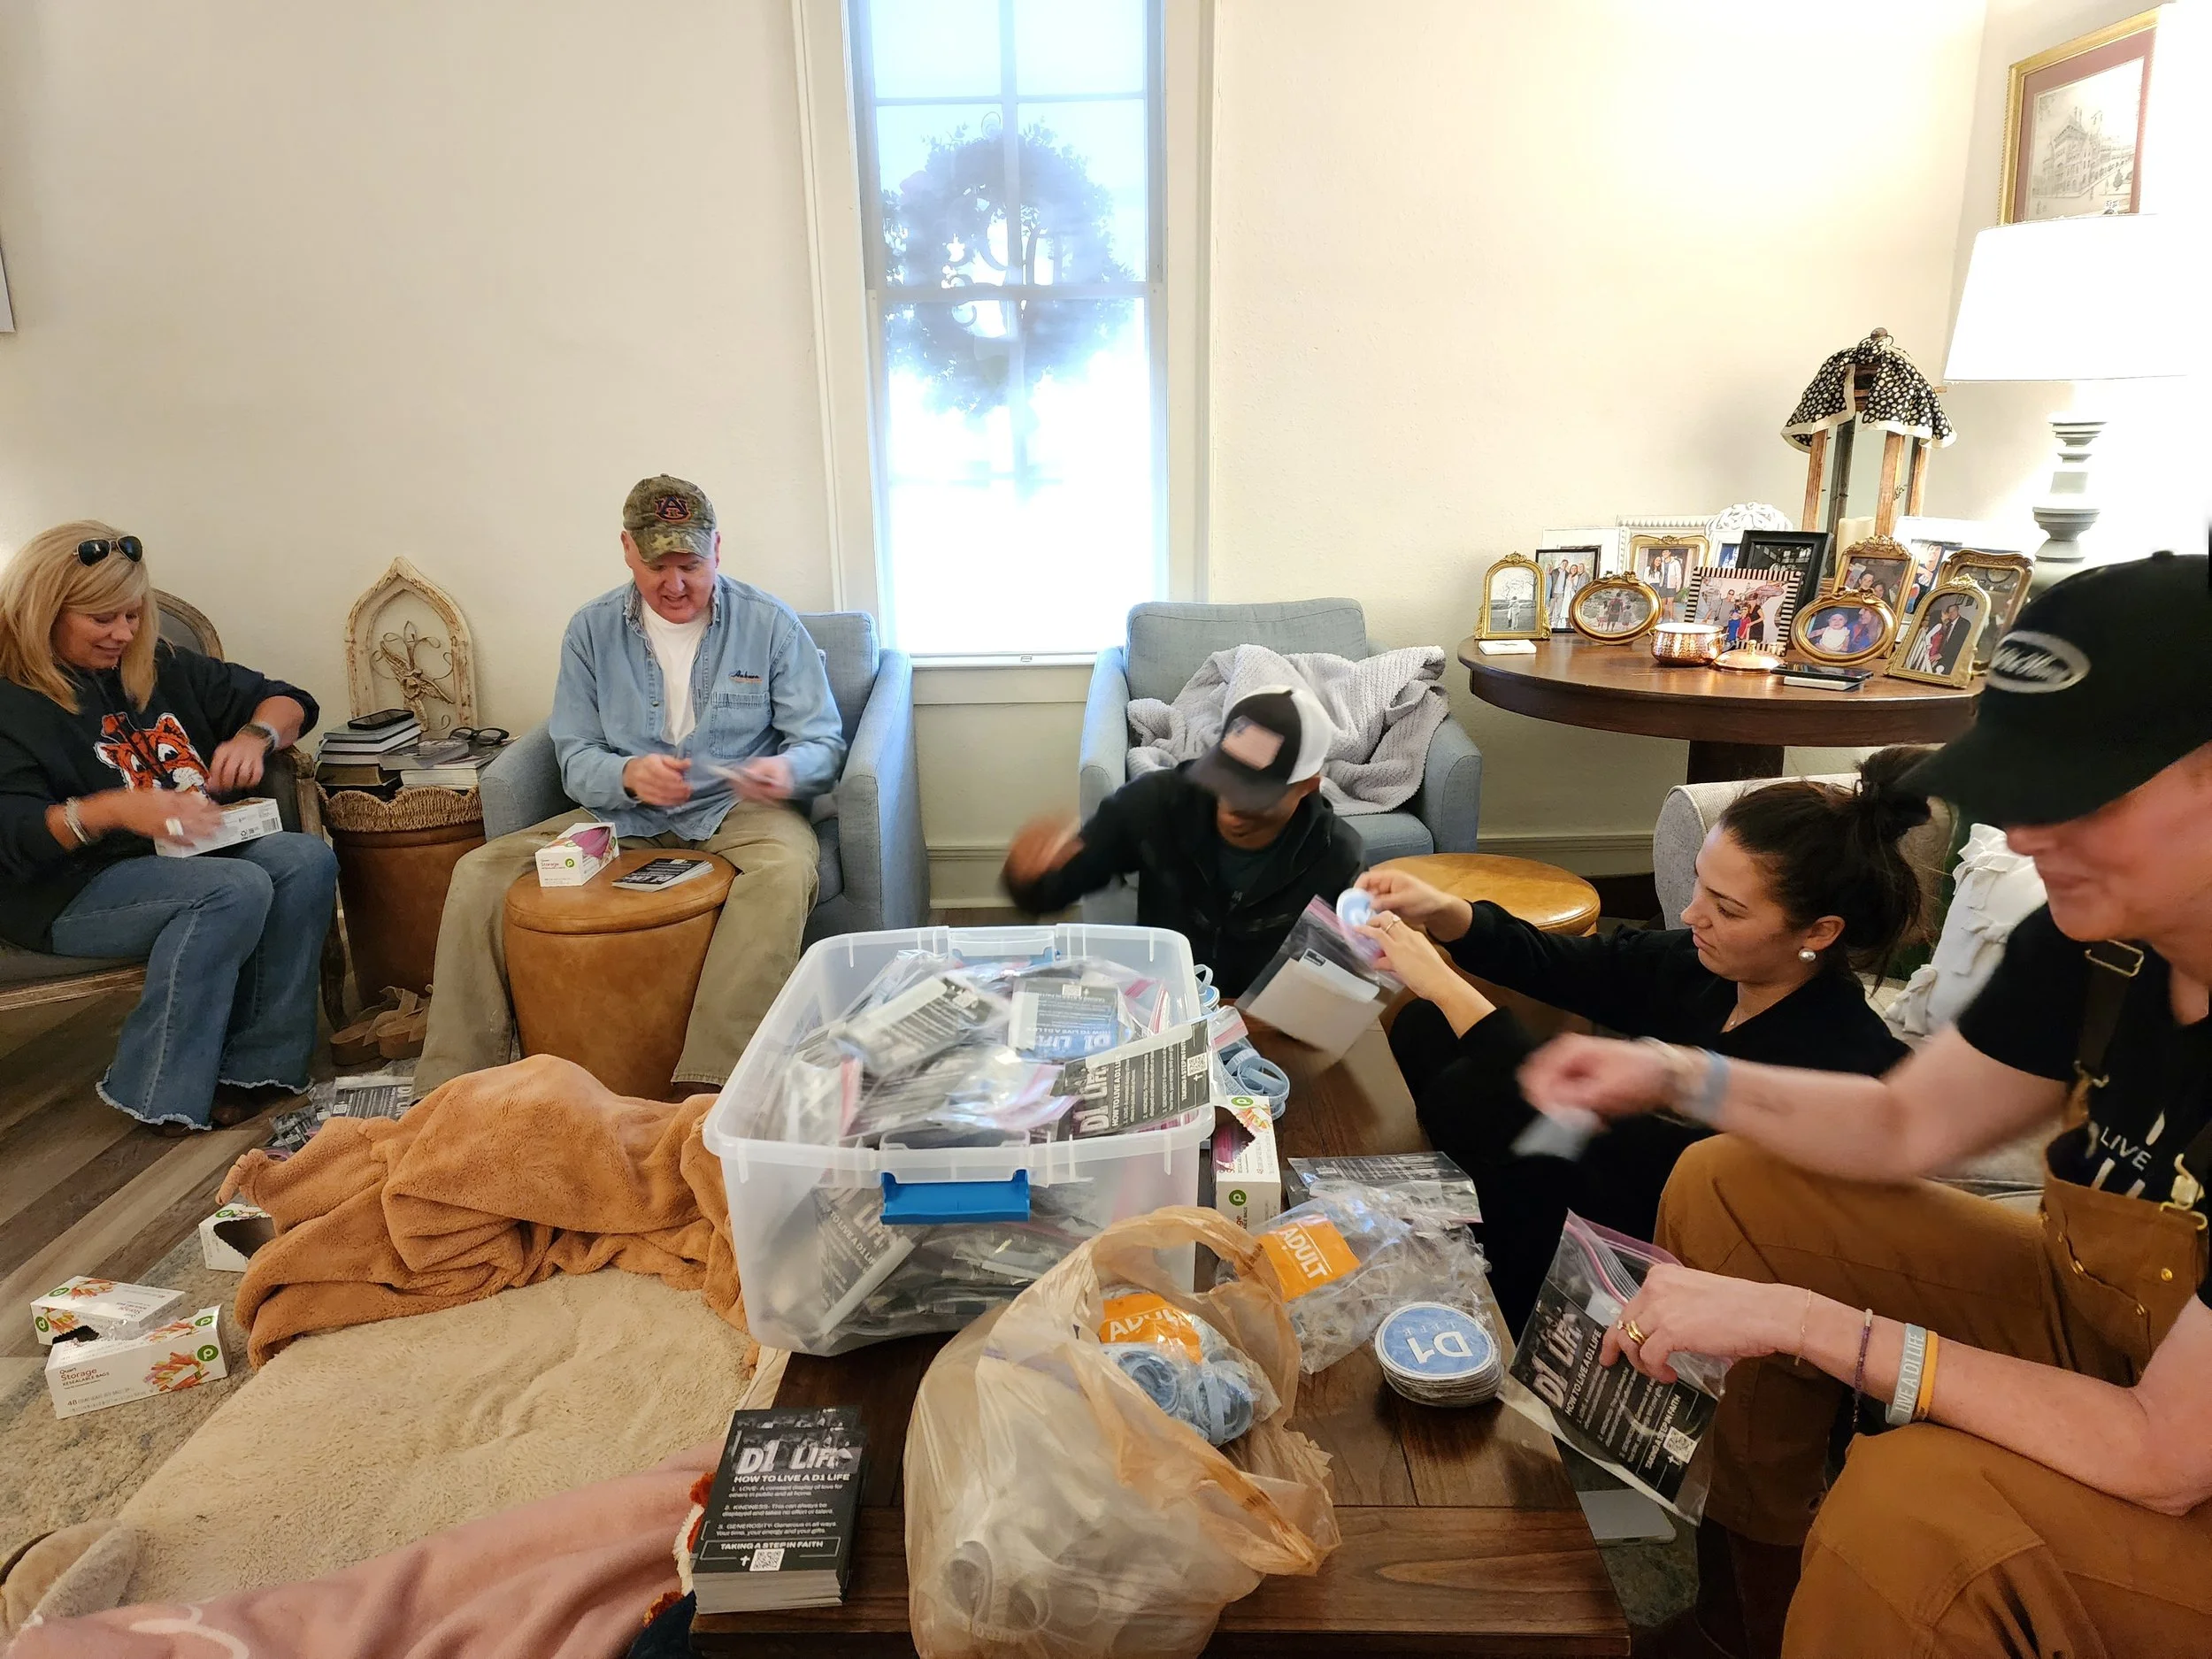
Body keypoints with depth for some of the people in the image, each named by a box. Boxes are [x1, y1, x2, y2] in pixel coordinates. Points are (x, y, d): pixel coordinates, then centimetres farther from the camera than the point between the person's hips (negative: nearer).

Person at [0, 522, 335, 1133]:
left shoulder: (159, 668, 14)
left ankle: (258, 1067, -23)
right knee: (236, 889, -32)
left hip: (194, 853, 6)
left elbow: (287, 700, 16)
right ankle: (161, 1098, -23)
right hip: (73, 890, -6)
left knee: (307, 860, -22)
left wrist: (255, 734, -8)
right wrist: (117, 810, -35)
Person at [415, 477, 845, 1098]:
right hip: (622, 812, 3)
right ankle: (448, 1090, -6)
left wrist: (788, 770, -28)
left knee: (785, 867, -38)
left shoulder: (770, 622, -1)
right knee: (480, 872, -13)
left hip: (737, 809, -3)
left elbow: (823, 742, -2)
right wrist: (628, 776, -21)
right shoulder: (592, 629, 6)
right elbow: (575, 759, 4)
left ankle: (706, 1084, -41)